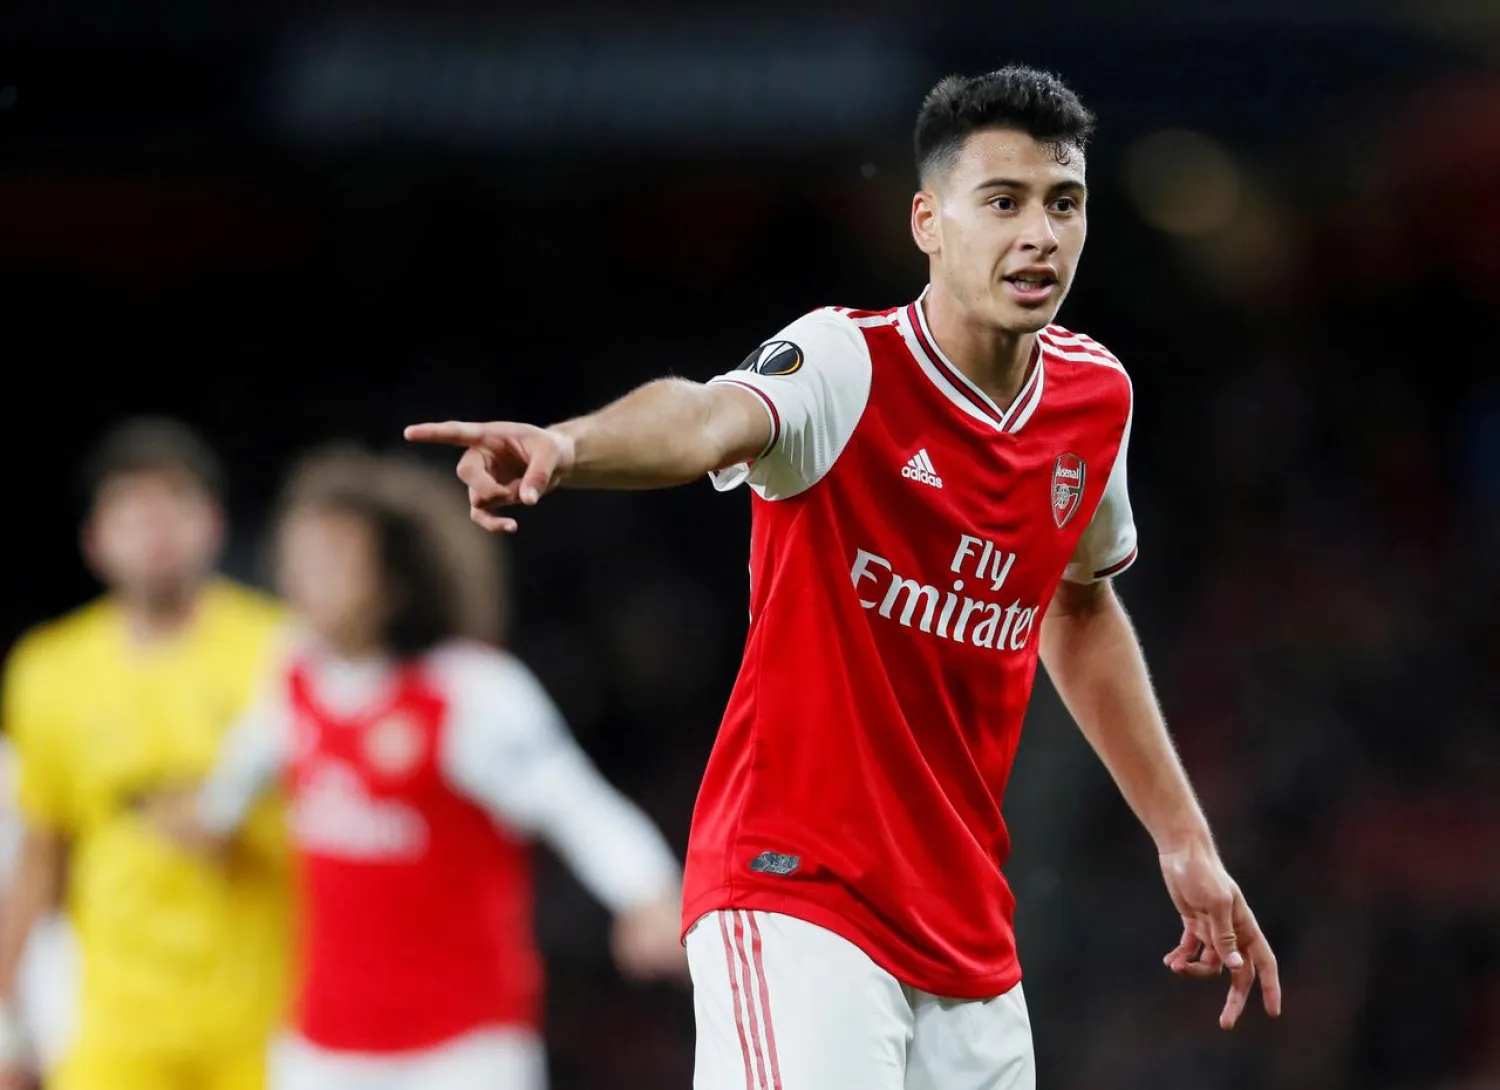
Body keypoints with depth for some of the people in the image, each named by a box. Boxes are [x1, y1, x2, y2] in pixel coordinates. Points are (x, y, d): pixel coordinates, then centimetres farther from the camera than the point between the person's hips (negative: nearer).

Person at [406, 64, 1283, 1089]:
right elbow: (712, 419, -37)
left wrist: (1184, 839, 24)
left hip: (966, 921, 7)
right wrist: (566, 445, -58)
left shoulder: (1097, 397, 5)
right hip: (793, 893, -7)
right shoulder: (849, 367, -14)